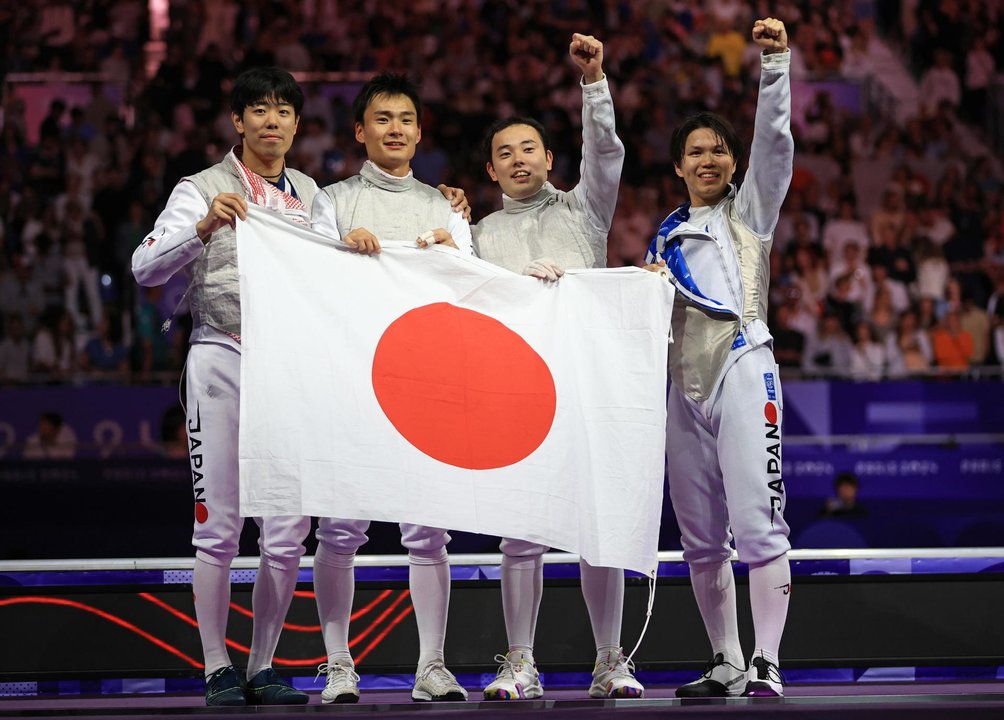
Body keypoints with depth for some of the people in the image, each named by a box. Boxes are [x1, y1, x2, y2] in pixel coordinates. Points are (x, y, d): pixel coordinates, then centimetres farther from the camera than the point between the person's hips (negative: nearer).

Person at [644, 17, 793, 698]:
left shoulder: (750, 209, 8)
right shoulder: (667, 234, 22)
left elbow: (775, 140, -7)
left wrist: (775, 62, -17)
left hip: (742, 370, -5)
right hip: (685, 384, 6)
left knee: (758, 525, -13)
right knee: (701, 537, 6)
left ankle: (767, 663, -14)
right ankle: (726, 664, 13)